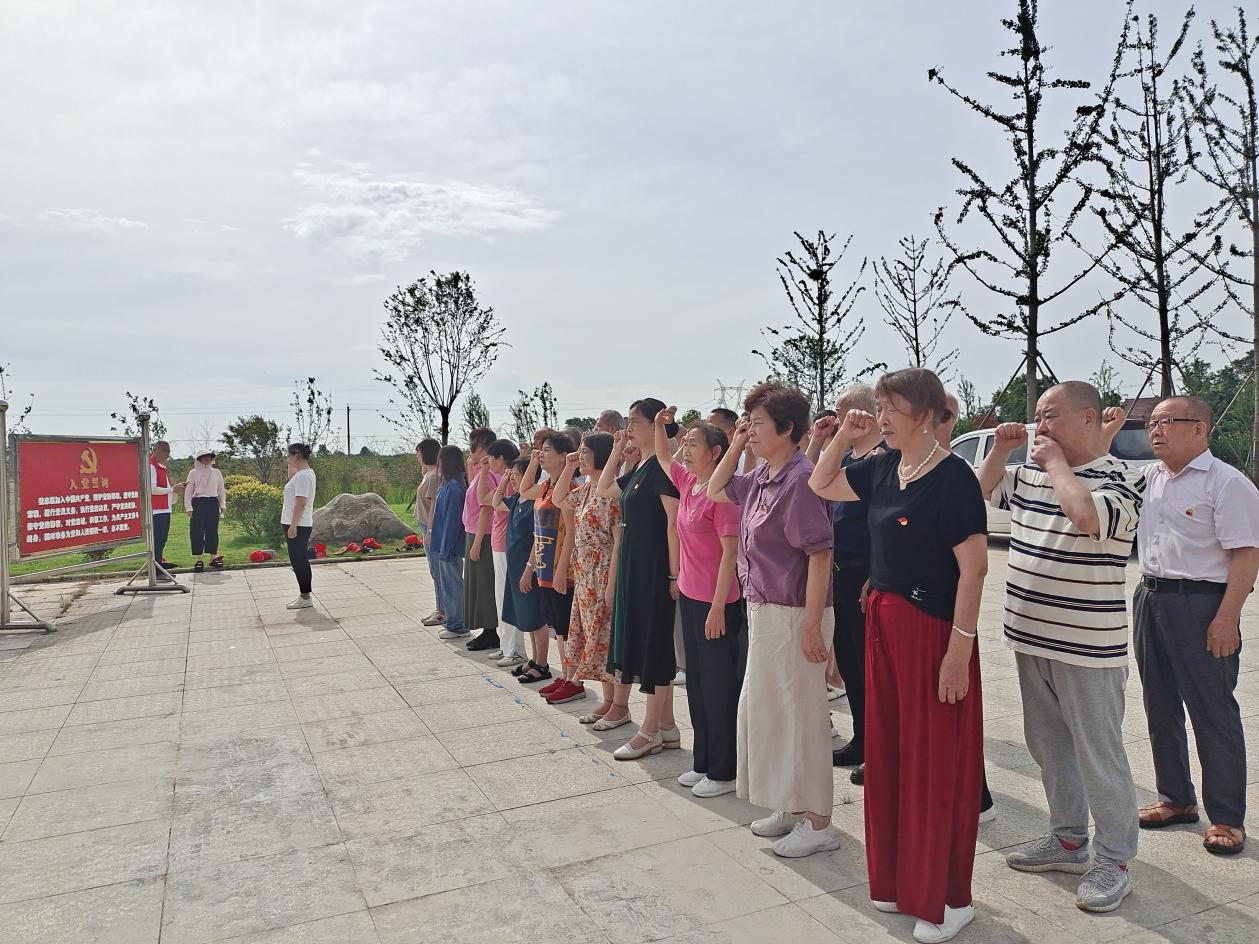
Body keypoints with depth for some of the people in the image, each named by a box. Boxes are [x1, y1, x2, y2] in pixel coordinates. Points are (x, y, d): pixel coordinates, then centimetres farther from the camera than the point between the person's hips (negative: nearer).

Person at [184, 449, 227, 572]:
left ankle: (213, 558, 9)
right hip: (198, 503, -2)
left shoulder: (217, 473, 11)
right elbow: (188, 491, 1)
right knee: (197, 531, -3)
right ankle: (199, 560, 1)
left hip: (213, 503, 3)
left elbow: (221, 490, 15)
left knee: (213, 531, 4)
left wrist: (223, 505, 7)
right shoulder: (193, 473, 3)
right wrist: (189, 508, -6)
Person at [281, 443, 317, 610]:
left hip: (297, 525, -10)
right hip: (299, 525, 10)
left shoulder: (303, 476, -18)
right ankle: (304, 595, 29)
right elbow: (290, 479, 36)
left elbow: (301, 502, -23)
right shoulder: (305, 473, 14)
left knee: (298, 560, -5)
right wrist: (291, 466, 20)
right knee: (299, 560, 18)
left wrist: (293, 526, -24)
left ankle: (305, 598, 0)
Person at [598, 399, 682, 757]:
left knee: (653, 643, -2)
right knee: (645, 643, 12)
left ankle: (650, 731, 9)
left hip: (655, 567, -10)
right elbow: (603, 491, 25)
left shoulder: (662, 466, -13)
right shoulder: (638, 468, 13)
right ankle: (666, 727, 21)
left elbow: (674, 523, -18)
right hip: (633, 565, 10)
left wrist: (673, 574, -21)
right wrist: (616, 452, 17)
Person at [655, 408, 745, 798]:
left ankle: (724, 771, 17)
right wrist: (660, 426, 10)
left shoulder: (720, 493, -18)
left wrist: (718, 607, -20)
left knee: (720, 687, 3)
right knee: (697, 684, 17)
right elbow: (663, 457, 27)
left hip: (716, 603, -9)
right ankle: (704, 763, 30)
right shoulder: (687, 482, 6)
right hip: (689, 596, 9)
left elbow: (731, 552, -19)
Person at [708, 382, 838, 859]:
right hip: (763, 610, 10)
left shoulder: (800, 479, -18)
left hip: (793, 614, -10)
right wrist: (735, 445, 10)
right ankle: (792, 807, 35)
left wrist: (812, 626, -23)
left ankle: (818, 823, 20)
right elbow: (717, 489, 24)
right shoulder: (761, 477, 8)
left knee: (801, 714, 3)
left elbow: (820, 554, -21)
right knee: (763, 708, 18)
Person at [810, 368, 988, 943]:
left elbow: (973, 567, -18)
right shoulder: (882, 469, 5)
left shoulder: (952, 477, -15)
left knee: (936, 764, 5)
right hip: (882, 620, 8)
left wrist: (959, 648, -20)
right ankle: (898, 880, 34)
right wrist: (843, 437, 5)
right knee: (888, 753, 16)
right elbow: (822, 486, 19)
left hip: (933, 630, -7)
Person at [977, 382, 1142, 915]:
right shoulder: (1031, 475, 8)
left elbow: (1089, 516, -31)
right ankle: (1068, 841, 34)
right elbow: (980, 491, 21)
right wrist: (1001, 450, 5)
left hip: (1087, 647, -7)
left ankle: (1114, 862, 20)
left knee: (1097, 754, 4)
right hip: (1031, 637, 7)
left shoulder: (1120, 478, -11)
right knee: (1048, 746, 18)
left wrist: (1057, 461, -17)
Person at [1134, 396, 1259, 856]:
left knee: (1212, 712, 2)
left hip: (1200, 603, -7)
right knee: (1160, 706, 14)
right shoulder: (1147, 478, 10)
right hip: (1150, 596, 7)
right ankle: (1177, 799, 29)